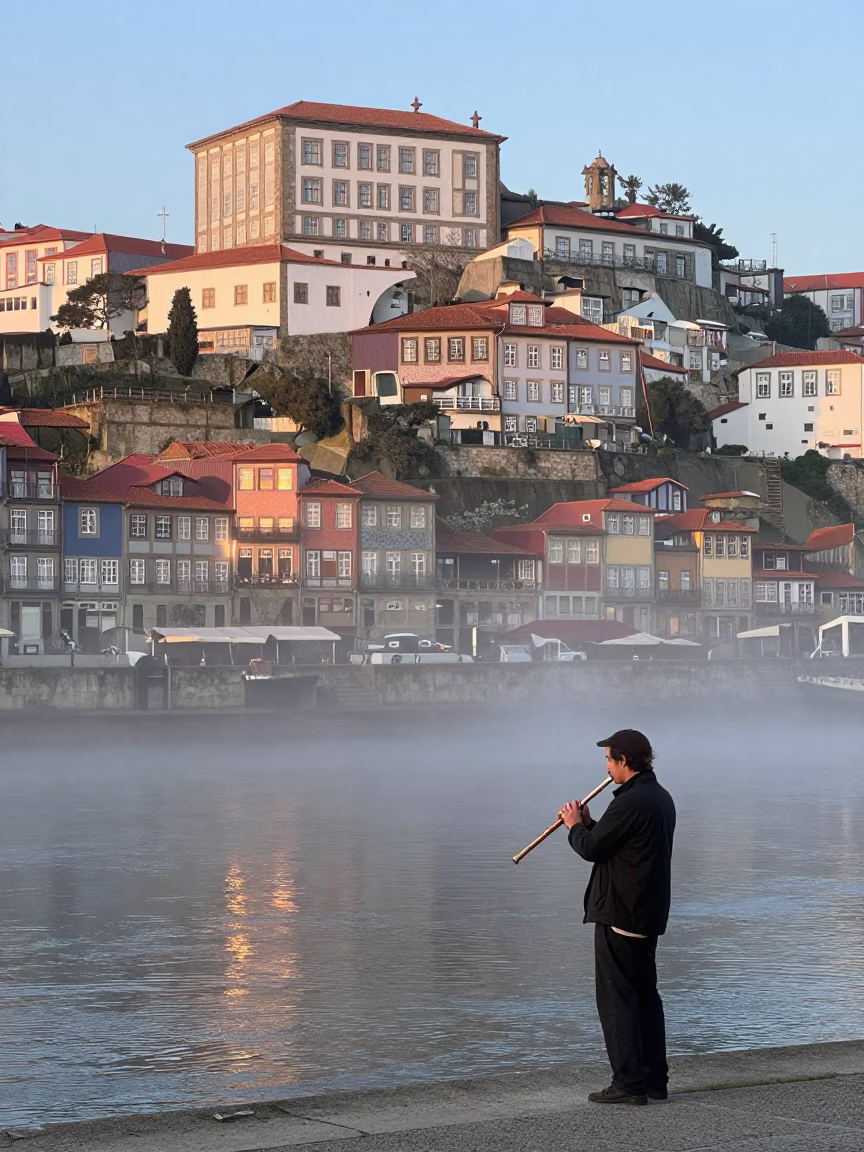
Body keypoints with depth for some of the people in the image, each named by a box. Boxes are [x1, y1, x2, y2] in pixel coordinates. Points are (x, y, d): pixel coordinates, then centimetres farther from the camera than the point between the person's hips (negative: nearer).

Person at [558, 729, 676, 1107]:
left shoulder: (630, 802, -20)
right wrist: (588, 824, 16)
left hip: (620, 913, -10)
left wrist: (575, 826, 3)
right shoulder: (660, 798, 12)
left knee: (616, 996, -5)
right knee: (645, 993, 15)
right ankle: (654, 1079, 18)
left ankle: (629, 1082, -5)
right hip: (649, 915, 10)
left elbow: (591, 849, -16)